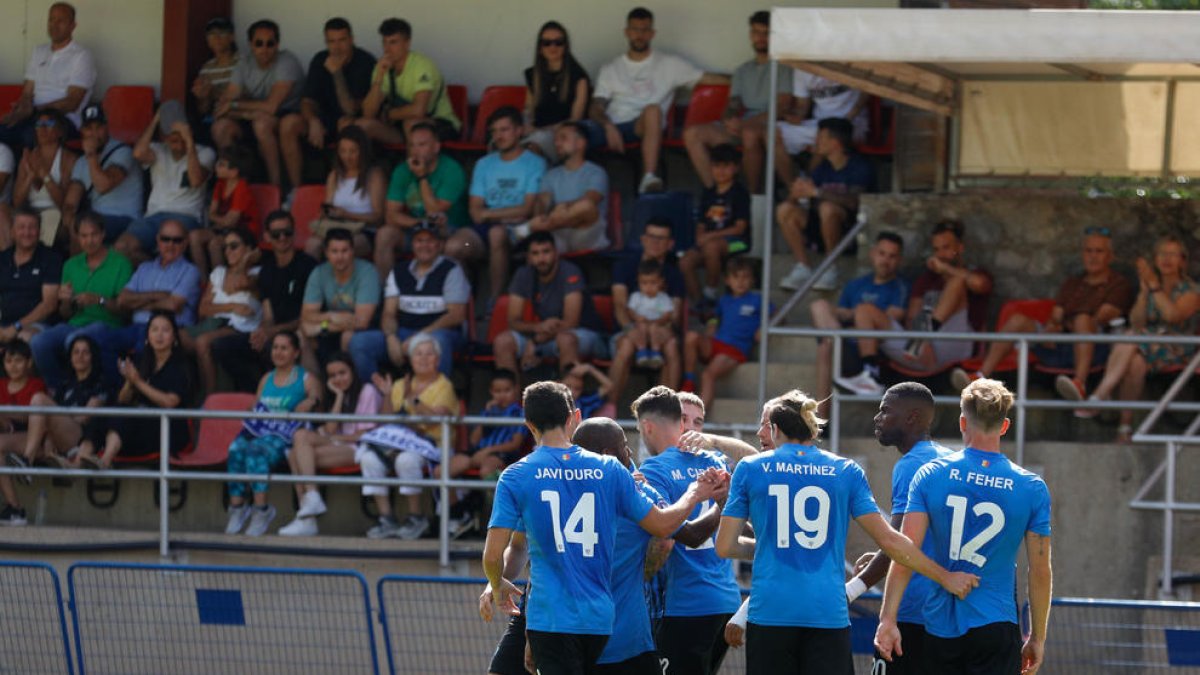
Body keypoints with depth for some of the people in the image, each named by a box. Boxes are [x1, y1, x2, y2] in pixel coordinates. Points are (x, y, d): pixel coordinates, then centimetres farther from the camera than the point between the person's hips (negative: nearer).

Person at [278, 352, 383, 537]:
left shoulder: (367, 391, 1)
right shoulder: (334, 394, 22)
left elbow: (365, 434, -5)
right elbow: (331, 429, 4)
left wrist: (333, 438, -3)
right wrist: (339, 396, 2)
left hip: (359, 448, -7)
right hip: (336, 445, 7)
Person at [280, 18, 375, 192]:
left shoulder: (365, 62, -17)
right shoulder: (320, 60, 0)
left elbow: (350, 109, -23)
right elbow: (307, 101, 0)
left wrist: (337, 73, -30)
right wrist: (314, 122, -22)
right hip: (327, 118, 5)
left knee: (346, 123, -40)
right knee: (288, 123, -19)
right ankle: (295, 188, -15)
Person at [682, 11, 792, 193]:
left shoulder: (784, 67, 4)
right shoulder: (743, 71, 26)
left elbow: (783, 105, -7)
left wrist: (746, 123, -15)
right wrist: (729, 120, -6)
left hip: (768, 125, -6)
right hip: (742, 126, 7)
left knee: (750, 133, -42)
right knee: (692, 133, -13)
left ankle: (754, 194, -30)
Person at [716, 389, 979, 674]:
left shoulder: (750, 469, 6)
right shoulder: (846, 471, 8)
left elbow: (724, 546, 5)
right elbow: (889, 540, 4)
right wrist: (945, 577, 13)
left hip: (770, 611, -1)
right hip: (829, 615, 1)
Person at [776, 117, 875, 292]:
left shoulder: (860, 167, -9)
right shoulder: (823, 168, 11)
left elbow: (853, 201, -26)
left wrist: (815, 192, -26)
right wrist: (795, 193, -20)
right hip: (821, 230, 6)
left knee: (828, 208, -36)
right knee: (785, 210, -12)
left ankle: (831, 270, -23)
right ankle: (802, 269, -15)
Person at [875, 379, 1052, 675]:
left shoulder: (930, 475, -3)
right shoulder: (1032, 489, -3)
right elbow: (1041, 571, 0)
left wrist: (887, 619, -6)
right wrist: (1037, 638, 10)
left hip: (939, 626, 2)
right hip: (996, 626, -2)